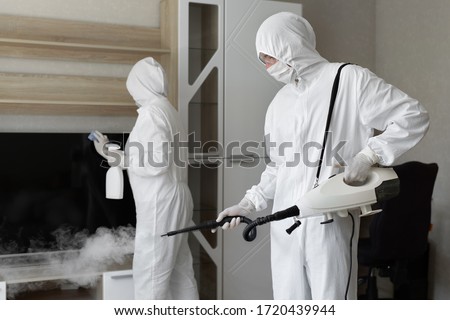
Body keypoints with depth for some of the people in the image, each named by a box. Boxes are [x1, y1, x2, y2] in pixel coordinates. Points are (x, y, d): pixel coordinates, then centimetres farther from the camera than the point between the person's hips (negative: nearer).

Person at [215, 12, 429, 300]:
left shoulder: (350, 79, -3)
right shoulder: (280, 102, 17)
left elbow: (414, 116, -5)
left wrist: (369, 155, -16)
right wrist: (250, 204, 13)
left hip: (330, 221, -6)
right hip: (286, 224, 6)